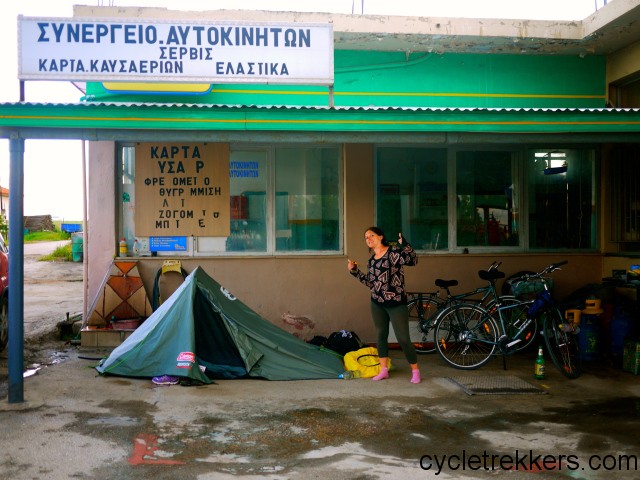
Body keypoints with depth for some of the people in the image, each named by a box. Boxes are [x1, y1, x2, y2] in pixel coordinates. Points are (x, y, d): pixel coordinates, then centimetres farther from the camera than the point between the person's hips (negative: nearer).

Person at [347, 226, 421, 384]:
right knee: (381, 335, 12)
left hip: (396, 303, -7)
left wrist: (404, 244, -37)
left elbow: (412, 260, -24)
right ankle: (383, 370, 22)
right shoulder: (371, 260, 10)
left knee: (403, 338, -4)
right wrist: (354, 271, 11)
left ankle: (415, 371, 10)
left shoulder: (394, 251, -10)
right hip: (377, 303, 7)